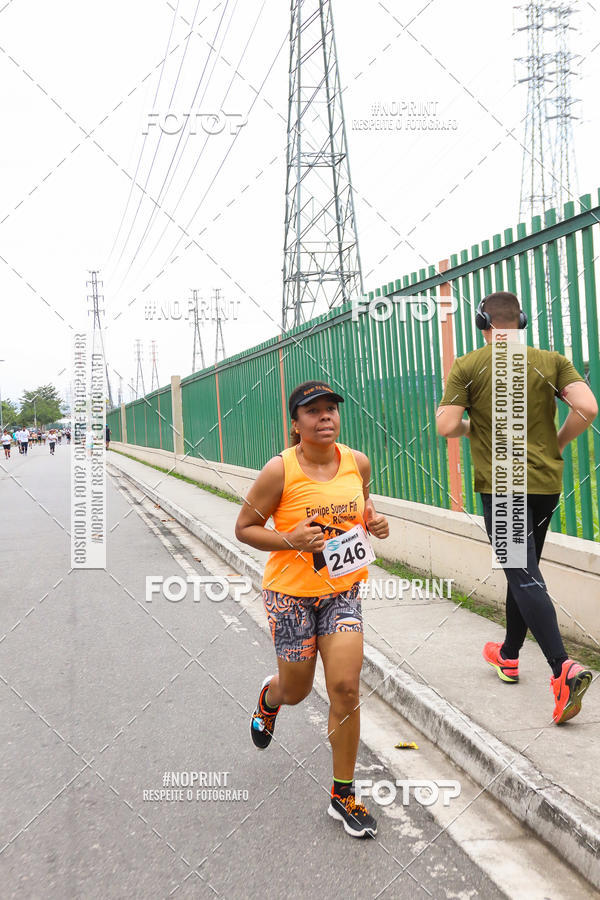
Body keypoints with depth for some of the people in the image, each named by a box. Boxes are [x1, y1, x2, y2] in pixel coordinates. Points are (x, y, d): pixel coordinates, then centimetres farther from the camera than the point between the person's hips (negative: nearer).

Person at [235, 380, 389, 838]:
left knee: (345, 687, -6)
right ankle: (270, 698, 53)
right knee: (296, 690, 12)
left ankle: (343, 795, 12)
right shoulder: (280, 470, -16)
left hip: (343, 589, 3)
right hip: (291, 592, -3)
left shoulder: (358, 462, -3)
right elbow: (245, 528, -8)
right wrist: (290, 540, -25)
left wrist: (374, 520, -3)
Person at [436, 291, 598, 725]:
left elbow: (447, 426, -11)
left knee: (524, 577, -8)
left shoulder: (467, 367, -3)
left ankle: (564, 668, -24)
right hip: (546, 481, 5)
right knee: (523, 570, 20)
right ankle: (509, 655, 35)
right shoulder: (551, 361, 4)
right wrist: (558, 443, 7)